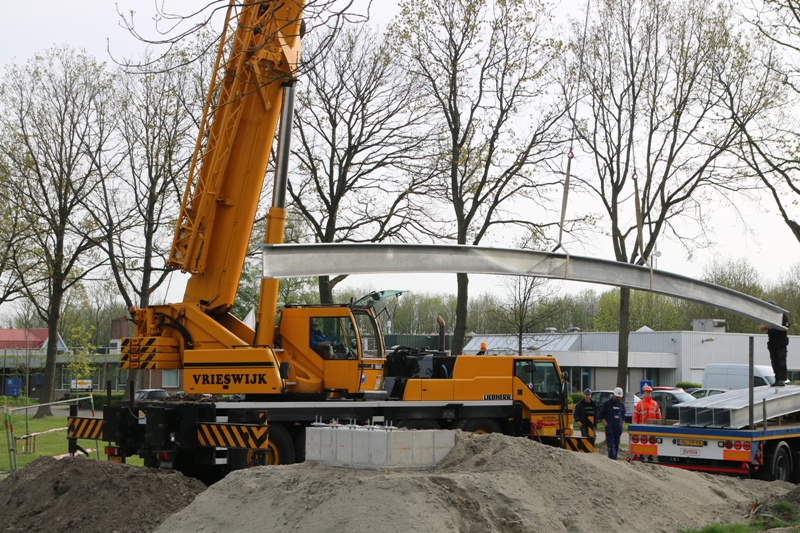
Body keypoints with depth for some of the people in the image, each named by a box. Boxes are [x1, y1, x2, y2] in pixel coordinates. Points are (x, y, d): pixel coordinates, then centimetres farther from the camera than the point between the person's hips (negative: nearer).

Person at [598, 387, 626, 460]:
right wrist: (606, 424, -8)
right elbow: (601, 415, 0)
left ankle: (614, 459, 13)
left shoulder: (622, 404, 13)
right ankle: (612, 459, -21)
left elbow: (623, 416, 22)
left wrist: (621, 425, 10)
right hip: (610, 427, -5)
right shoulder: (607, 403, -1)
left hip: (618, 428, 5)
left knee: (616, 445, 7)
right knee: (611, 445, -13)